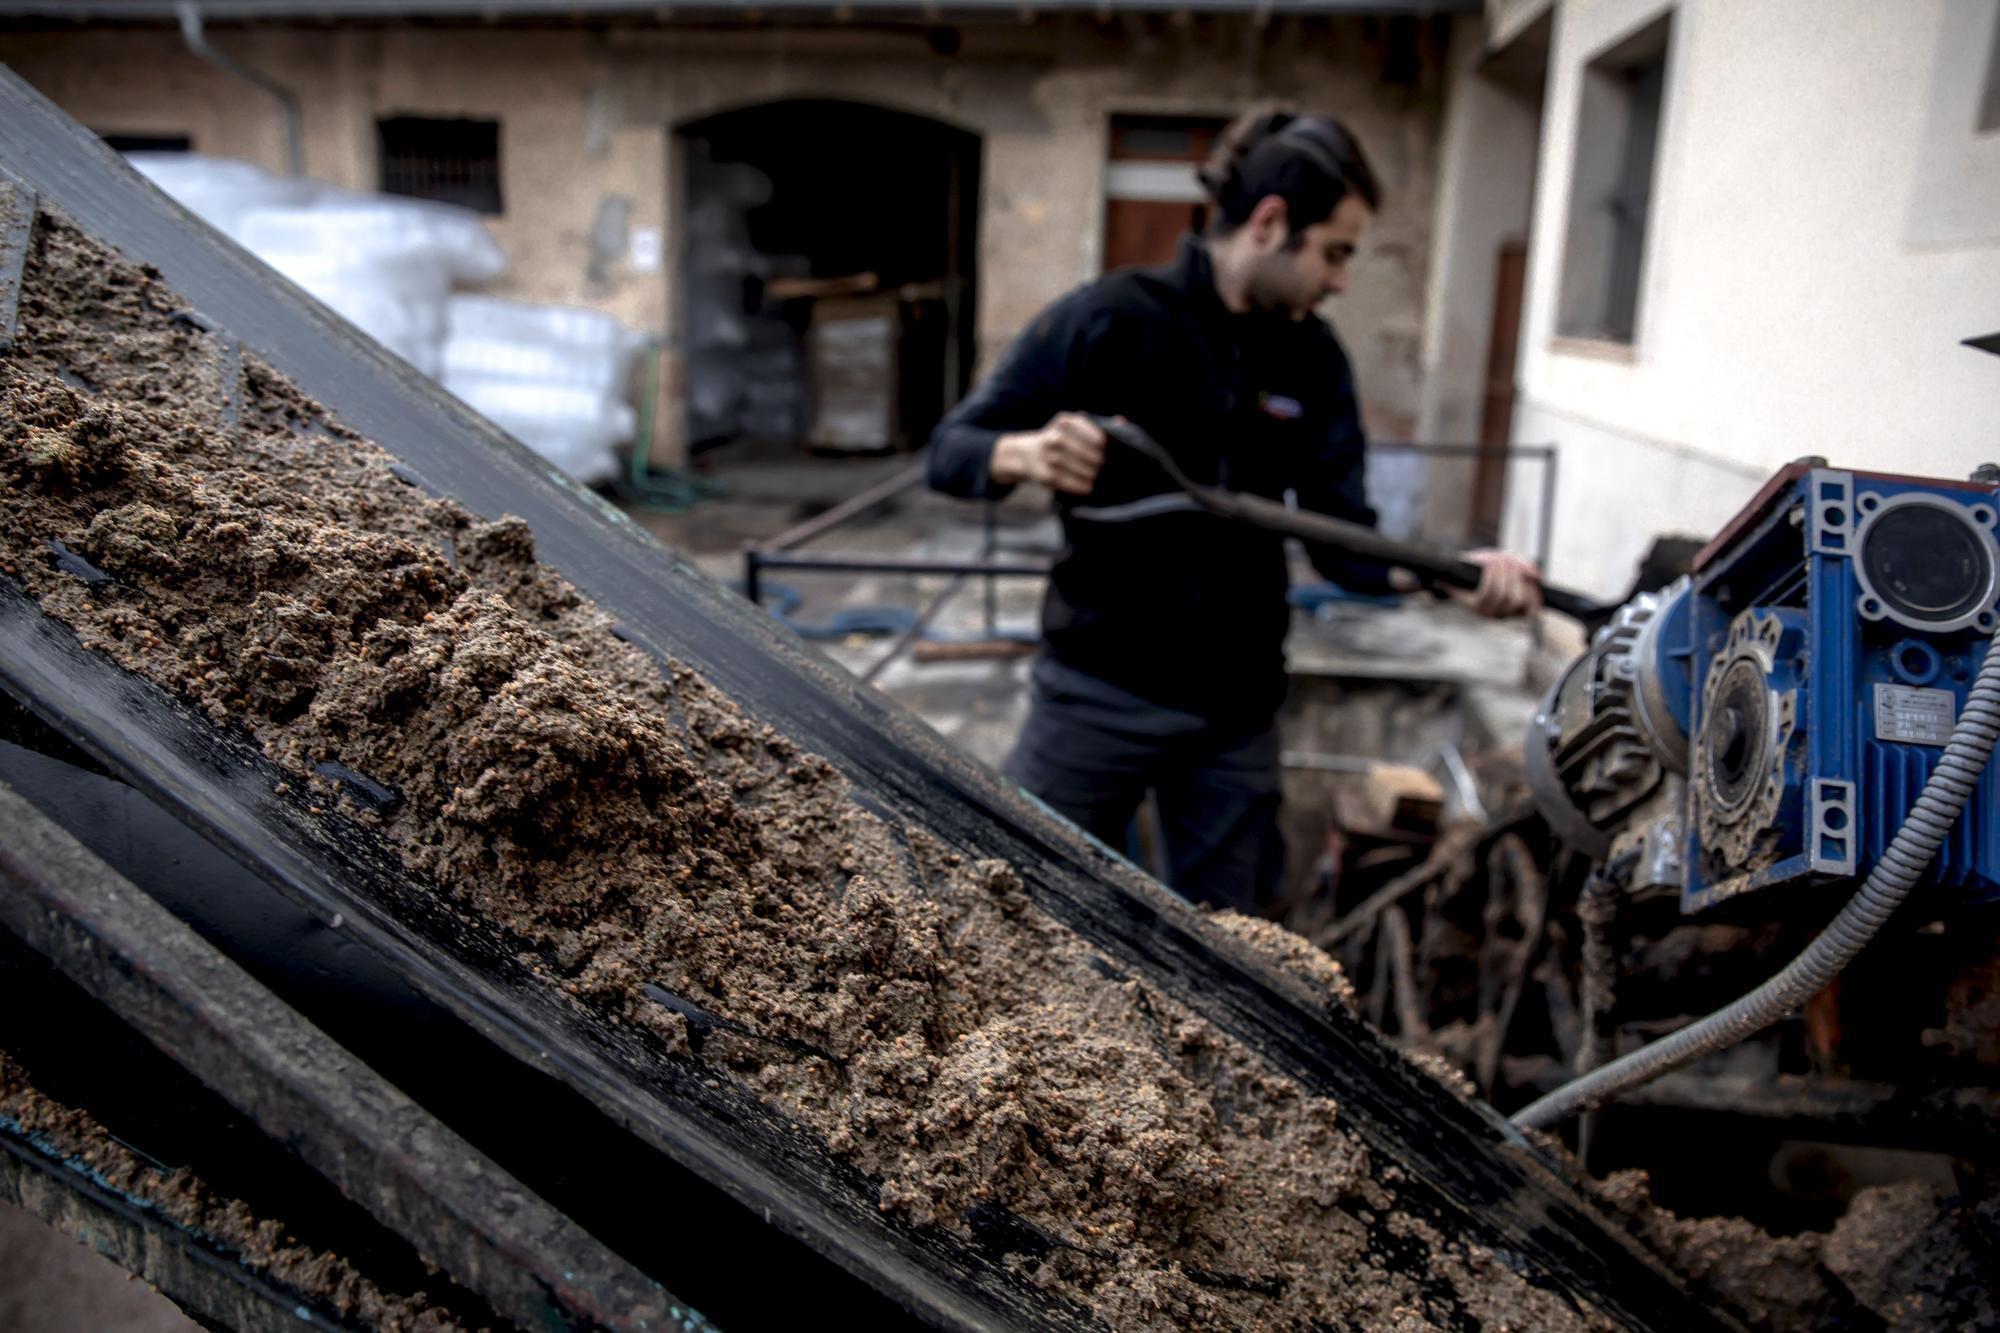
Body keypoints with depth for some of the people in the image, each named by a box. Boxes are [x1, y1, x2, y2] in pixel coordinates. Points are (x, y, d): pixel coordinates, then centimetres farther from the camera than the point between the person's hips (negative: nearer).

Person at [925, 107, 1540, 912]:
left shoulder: (1314, 362, 4)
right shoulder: (1109, 319, -9)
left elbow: (1342, 539, 1)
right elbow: (949, 451, -8)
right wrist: (1024, 454, -30)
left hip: (1237, 712, 4)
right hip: (1097, 695, -4)